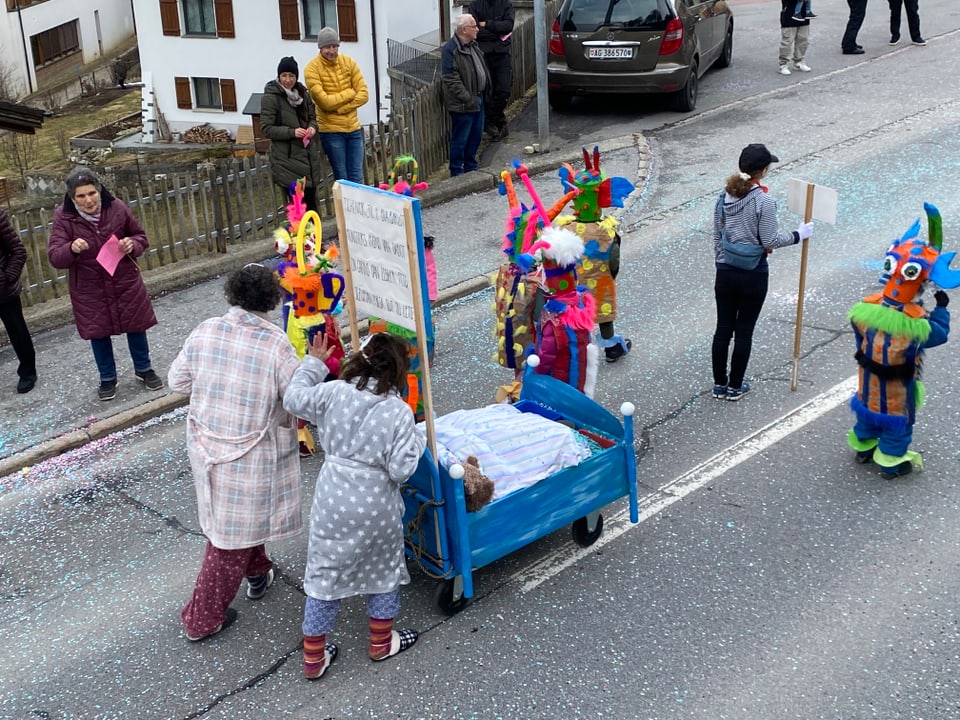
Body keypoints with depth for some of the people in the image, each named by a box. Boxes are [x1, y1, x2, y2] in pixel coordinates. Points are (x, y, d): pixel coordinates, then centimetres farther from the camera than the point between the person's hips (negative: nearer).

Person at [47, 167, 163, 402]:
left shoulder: (117, 208, -11)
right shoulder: (63, 217, -14)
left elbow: (141, 236, 3)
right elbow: (54, 256, -18)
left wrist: (132, 245, -21)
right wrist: (71, 249, -39)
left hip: (125, 282, 1)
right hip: (89, 289, -1)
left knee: (136, 326, 14)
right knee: (98, 333, 13)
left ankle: (144, 369, 36)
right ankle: (108, 378, 32)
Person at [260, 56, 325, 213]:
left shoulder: (302, 93, 9)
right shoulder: (271, 97, -9)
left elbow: (312, 117, 21)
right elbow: (266, 128, -11)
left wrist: (312, 127, -2)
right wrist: (292, 132, -22)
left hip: (308, 155, 6)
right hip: (287, 158, -6)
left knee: (311, 203, 11)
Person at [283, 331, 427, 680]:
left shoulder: (334, 393, -9)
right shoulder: (399, 412, -16)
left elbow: (294, 399, 6)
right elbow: (400, 469, -18)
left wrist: (312, 363, 17)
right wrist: (417, 441, -1)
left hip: (332, 501, 2)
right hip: (376, 507, -2)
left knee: (324, 572, 14)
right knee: (384, 568, 22)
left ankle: (313, 656, 25)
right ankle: (380, 642, 39)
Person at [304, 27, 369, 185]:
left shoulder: (349, 63, 3)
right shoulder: (312, 69, -9)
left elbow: (363, 94, -2)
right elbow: (324, 101, -17)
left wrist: (340, 108, -12)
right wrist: (350, 92, -7)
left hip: (353, 127, 4)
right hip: (331, 130, -4)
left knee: (356, 178, 8)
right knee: (342, 180, 3)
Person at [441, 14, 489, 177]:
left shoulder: (473, 45, 11)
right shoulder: (450, 49, -17)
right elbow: (451, 79, -21)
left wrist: (484, 93, 13)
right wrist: (468, 99, -22)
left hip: (478, 100, 9)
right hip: (462, 104, -9)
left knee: (475, 137, 17)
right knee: (460, 140, 0)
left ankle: (470, 168, 31)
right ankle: (457, 173, 9)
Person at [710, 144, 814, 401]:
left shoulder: (724, 196, -1)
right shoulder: (763, 201, -18)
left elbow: (717, 236, 7)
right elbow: (769, 241, -14)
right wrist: (799, 234, 0)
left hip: (725, 272, 5)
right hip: (753, 276, -5)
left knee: (723, 328, 13)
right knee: (744, 331, 8)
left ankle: (719, 383, 23)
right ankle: (735, 386, 18)